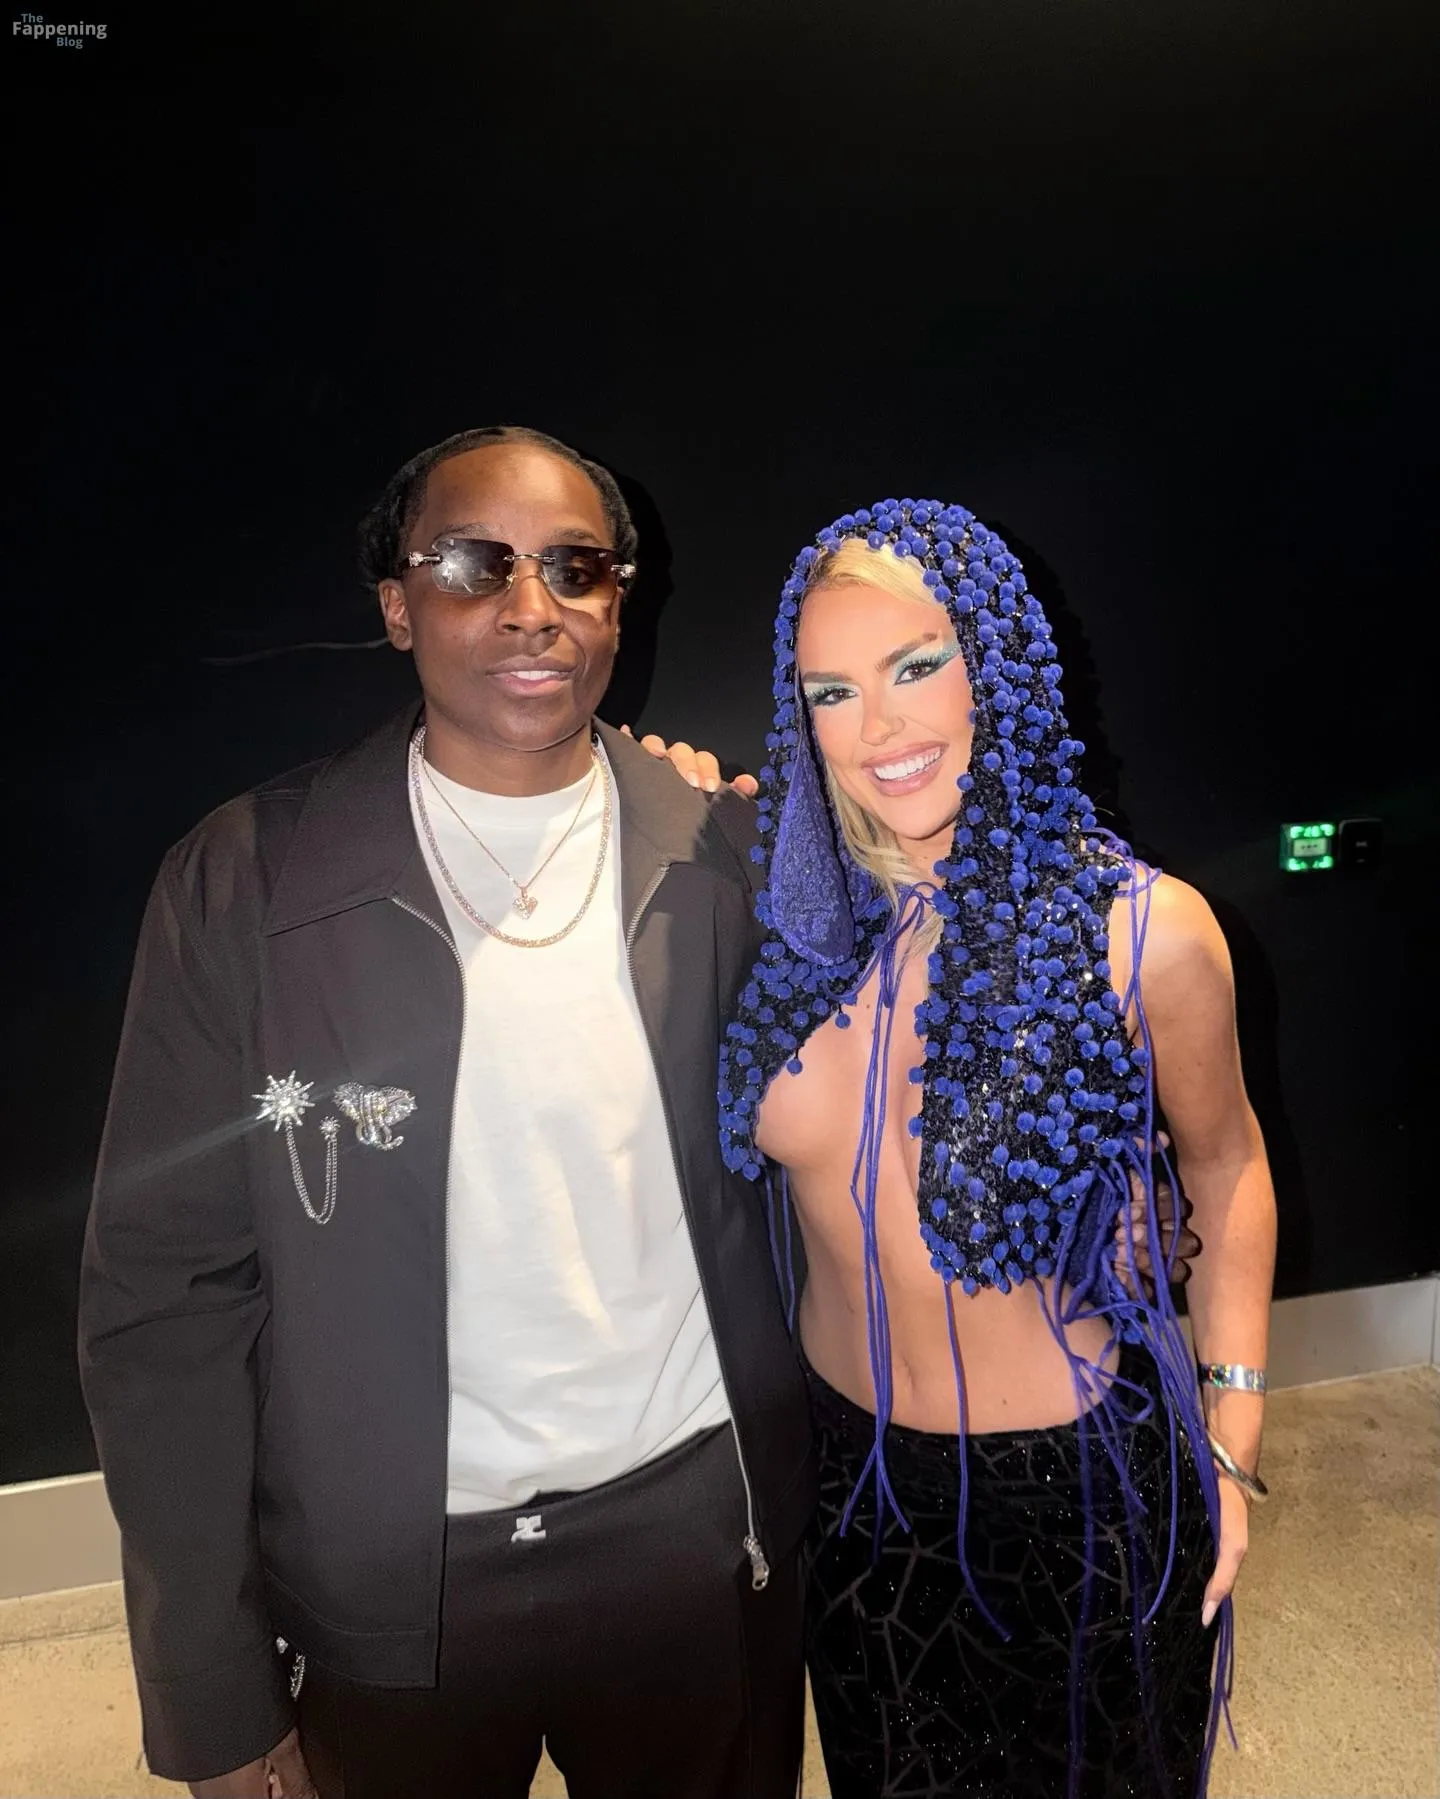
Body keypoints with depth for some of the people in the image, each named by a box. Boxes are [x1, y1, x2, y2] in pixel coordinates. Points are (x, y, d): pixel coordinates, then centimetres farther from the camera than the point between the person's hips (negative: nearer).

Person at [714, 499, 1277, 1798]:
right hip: (852, 1470, 3)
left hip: (1091, 1481, -2)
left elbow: (1224, 1168, -4)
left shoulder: (1140, 930, -18)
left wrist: (1232, 1436, -3)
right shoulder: (790, 923, -11)